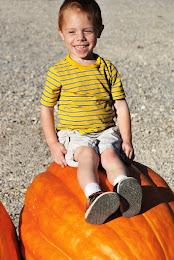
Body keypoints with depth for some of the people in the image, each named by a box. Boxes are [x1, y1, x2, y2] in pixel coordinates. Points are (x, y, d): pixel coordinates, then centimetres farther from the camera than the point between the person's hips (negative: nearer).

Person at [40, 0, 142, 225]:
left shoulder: (108, 69, 5)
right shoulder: (58, 72, -2)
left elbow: (121, 106, 7)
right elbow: (46, 108, 4)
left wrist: (126, 139, -2)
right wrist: (53, 144, -4)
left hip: (106, 132, 2)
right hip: (73, 134, -2)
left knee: (110, 154, -27)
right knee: (88, 155, -31)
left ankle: (124, 188, -49)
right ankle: (93, 195, -51)